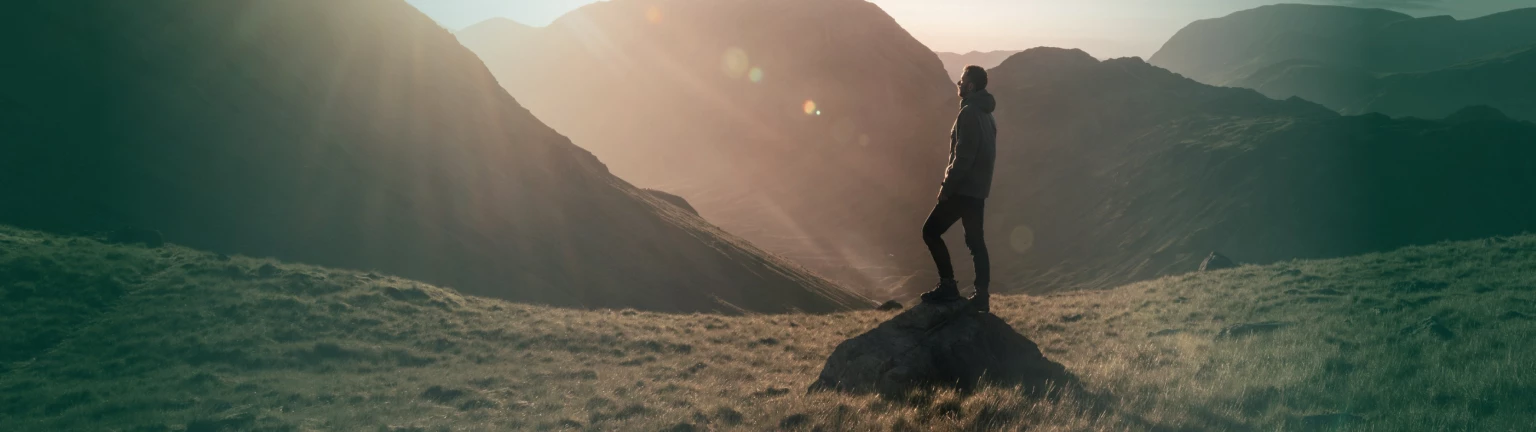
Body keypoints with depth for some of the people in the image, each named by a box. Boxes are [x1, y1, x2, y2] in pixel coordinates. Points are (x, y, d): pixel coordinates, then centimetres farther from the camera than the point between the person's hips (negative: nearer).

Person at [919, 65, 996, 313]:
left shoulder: (969, 113, -15)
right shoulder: (985, 113, 16)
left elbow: (963, 156, -21)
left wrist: (947, 186, -17)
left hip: (963, 188, -9)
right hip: (978, 188, 9)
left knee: (931, 231, -1)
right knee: (975, 241, 10)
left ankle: (948, 286, 0)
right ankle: (982, 296, 8)